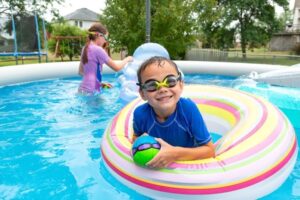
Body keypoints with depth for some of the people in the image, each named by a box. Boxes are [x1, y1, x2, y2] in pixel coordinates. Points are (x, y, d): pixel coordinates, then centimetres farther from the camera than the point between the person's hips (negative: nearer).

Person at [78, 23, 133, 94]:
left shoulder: (86, 48, 11)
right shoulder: (98, 49, -12)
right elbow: (116, 67, -8)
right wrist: (127, 59, 10)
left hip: (83, 88, 9)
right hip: (91, 91, -9)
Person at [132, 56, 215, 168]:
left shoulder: (188, 108, -23)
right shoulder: (140, 113, -19)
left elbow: (209, 151, -17)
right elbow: (136, 136, 4)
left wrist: (175, 153, -29)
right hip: (155, 167, 2)